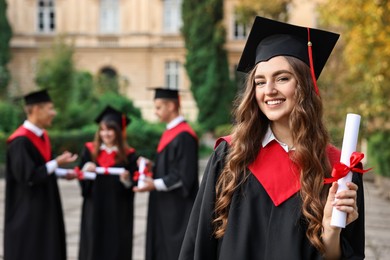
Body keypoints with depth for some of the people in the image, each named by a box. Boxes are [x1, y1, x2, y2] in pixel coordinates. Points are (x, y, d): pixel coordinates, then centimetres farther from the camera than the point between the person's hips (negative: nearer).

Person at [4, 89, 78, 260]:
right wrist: (57, 163, -19)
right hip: (27, 213, -9)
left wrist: (62, 173, 4)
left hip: (44, 208, 9)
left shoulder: (42, 136, 9)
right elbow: (27, 176, -24)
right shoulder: (21, 141, -21)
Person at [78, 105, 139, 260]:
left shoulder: (129, 155, -2)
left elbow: (134, 185, -2)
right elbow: (81, 177, 4)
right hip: (94, 210, 2)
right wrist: (85, 169, -16)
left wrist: (127, 180, -22)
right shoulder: (90, 150, 5)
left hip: (118, 213, -1)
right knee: (93, 246, 4)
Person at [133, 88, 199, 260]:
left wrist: (156, 185, -22)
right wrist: (152, 168, 5)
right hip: (164, 207, 10)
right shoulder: (169, 133, 13)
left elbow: (184, 175, -20)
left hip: (177, 207, -10)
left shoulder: (184, 136, -17)